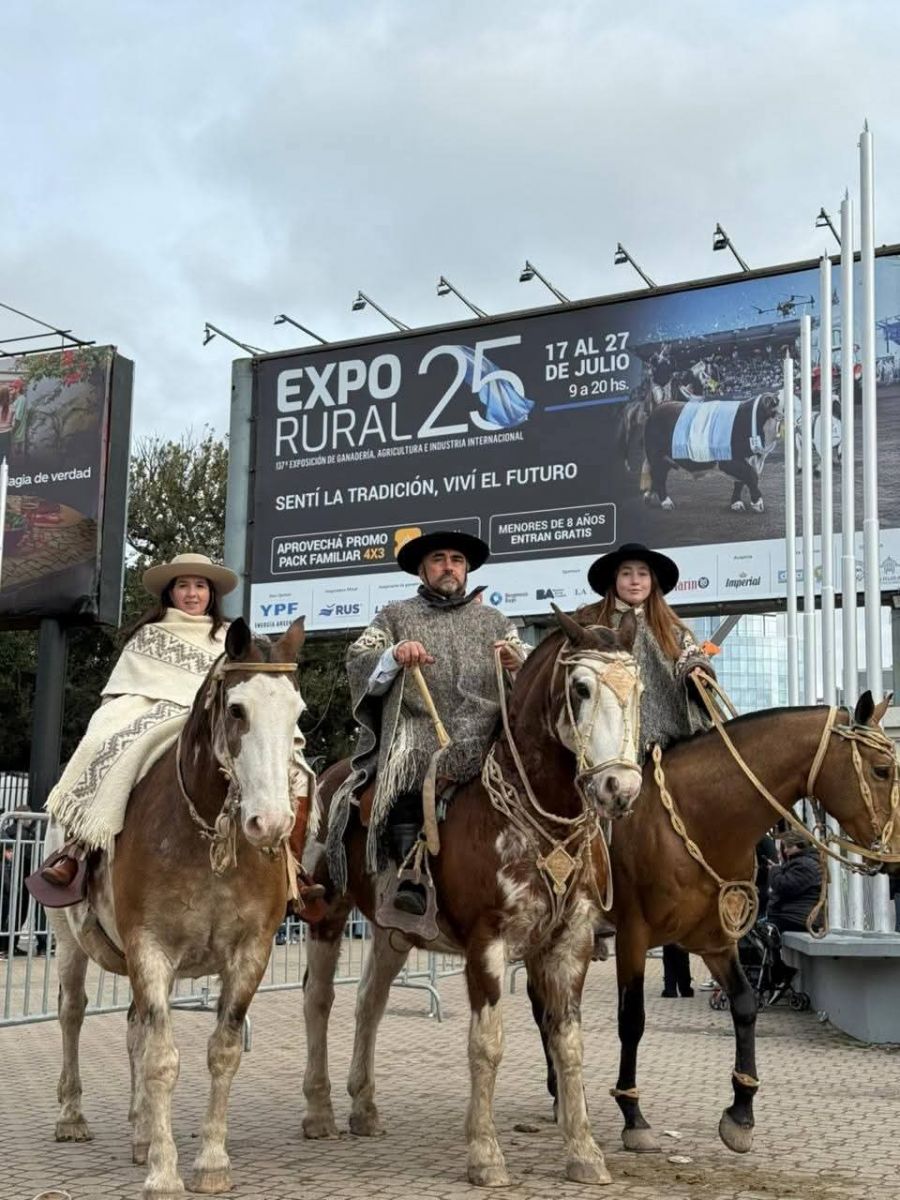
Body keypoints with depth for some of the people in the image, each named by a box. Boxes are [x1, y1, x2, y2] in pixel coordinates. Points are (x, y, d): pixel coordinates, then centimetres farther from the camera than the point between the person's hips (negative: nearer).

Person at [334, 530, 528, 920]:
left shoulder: (492, 620, 23)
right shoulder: (396, 617, 19)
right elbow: (358, 663, 8)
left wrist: (517, 665, -4)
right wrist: (394, 656, -12)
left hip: (482, 733, 1)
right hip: (416, 726, -1)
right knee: (407, 776, -32)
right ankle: (414, 877, -31)